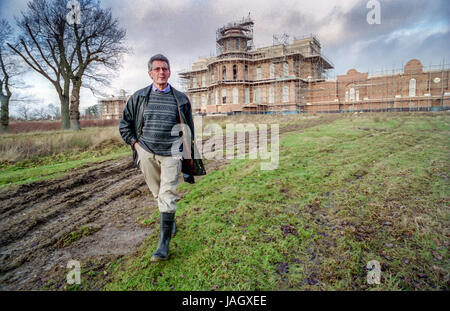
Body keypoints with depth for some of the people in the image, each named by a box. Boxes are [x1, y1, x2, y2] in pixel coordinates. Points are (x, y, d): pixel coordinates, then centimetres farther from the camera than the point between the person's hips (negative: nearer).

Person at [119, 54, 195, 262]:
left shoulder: (181, 99, 3)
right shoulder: (139, 97, 5)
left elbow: (189, 130, 11)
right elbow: (124, 124, 15)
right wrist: (135, 144, 3)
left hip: (171, 153, -2)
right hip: (147, 153, 2)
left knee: (168, 196, -6)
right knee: (158, 194, 13)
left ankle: (164, 244, 1)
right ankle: (170, 221, 40)